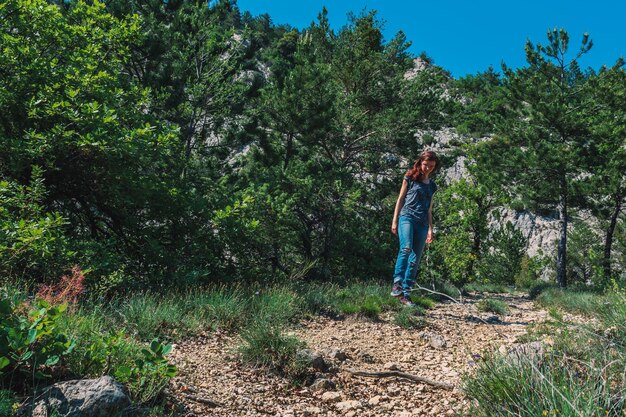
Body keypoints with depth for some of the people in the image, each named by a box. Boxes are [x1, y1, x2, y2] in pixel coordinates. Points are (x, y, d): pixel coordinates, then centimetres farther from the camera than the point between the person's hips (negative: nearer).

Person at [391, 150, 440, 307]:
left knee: (415, 260, -1)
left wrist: (430, 229, 17)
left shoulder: (432, 185, 20)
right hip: (407, 217, -4)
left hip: (422, 223, 4)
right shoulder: (410, 178, 8)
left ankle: (406, 294, 2)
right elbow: (400, 199, 6)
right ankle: (397, 282, -30)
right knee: (406, 248, -31)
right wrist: (394, 221, -1)